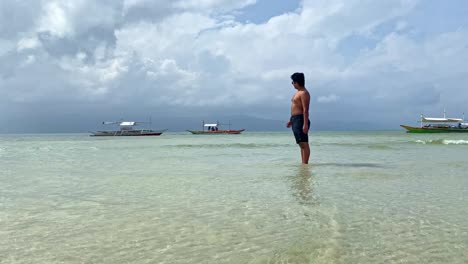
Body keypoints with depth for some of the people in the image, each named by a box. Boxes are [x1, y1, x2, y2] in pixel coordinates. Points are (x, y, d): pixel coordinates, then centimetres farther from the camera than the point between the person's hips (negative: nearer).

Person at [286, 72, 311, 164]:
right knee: (301, 144, 11)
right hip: (295, 120, 11)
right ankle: (303, 163, 15)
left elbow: (305, 109, -19)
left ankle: (305, 164, -11)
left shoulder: (304, 93, -11)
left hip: (300, 120, -11)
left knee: (304, 144, -10)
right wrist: (291, 120, 25)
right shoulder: (298, 92, 20)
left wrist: (305, 124, -25)